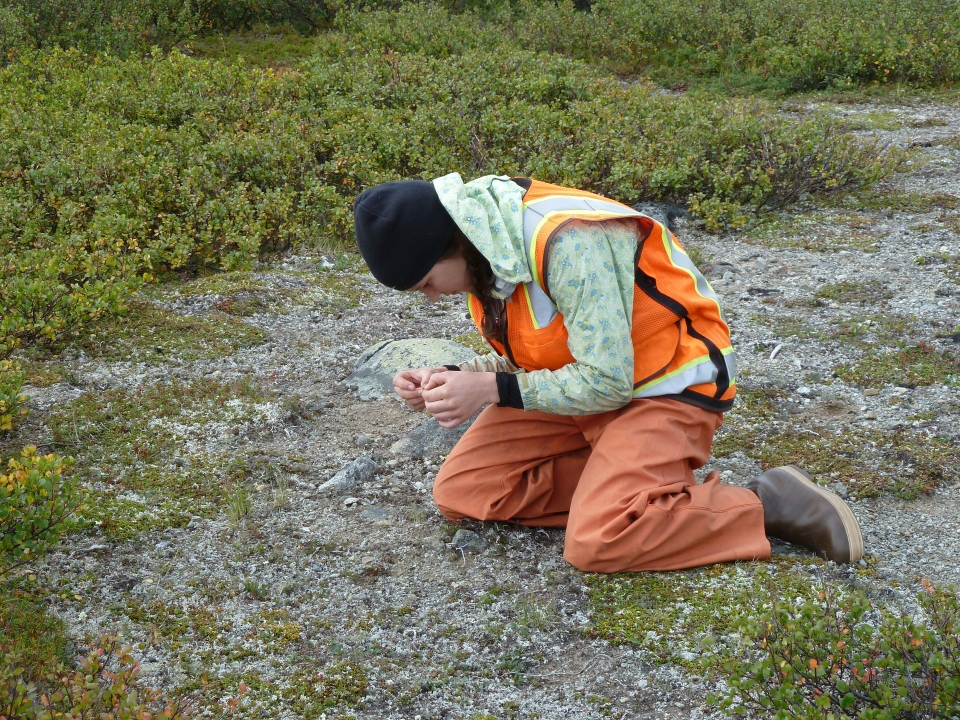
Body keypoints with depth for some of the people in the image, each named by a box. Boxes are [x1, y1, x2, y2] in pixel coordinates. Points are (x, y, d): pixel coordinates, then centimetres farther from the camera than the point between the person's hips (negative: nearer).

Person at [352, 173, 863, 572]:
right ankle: (616, 486, 3)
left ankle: (768, 506, -9)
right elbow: (524, 359, 8)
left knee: (595, 546, -27)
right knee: (458, 493, -2)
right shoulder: (485, 246, -2)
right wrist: (452, 377, -9)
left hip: (665, 387, -8)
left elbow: (606, 382, -26)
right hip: (574, 384, 9)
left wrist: (493, 389, -23)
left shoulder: (565, 241, -29)